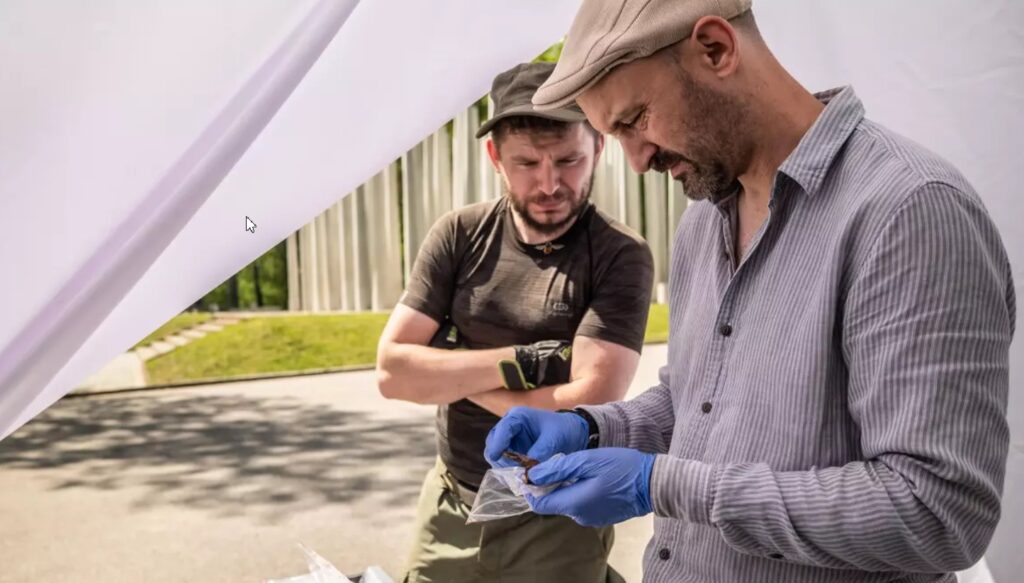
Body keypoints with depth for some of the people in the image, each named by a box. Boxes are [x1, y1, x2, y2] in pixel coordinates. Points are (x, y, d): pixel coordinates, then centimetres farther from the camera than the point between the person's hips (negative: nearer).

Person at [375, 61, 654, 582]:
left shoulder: (620, 256, -15)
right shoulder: (459, 235, -4)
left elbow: (587, 411, -24)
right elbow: (393, 370, -9)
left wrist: (450, 371, -14)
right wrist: (515, 363, -21)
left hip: (557, 525, -3)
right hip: (448, 509, 3)